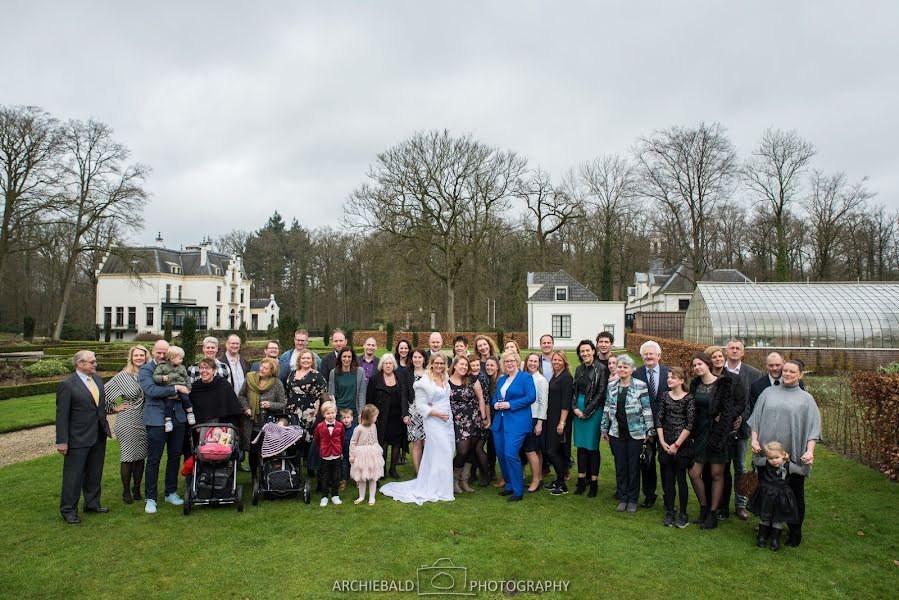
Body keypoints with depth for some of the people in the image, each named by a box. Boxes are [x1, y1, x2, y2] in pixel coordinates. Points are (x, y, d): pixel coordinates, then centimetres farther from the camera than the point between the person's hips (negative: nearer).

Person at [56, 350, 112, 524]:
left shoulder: (98, 379, 6)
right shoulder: (67, 384, -13)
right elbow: (62, 415, -14)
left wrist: (105, 427, 12)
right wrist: (62, 441, -15)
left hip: (99, 436, 7)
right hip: (78, 438, -6)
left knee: (95, 473, 17)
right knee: (73, 475, 4)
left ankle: (92, 503, 31)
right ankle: (68, 510, 17)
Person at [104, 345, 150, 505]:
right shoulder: (123, 376, -4)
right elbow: (103, 392, -3)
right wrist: (114, 408, -2)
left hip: (144, 422, 3)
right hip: (127, 422, -3)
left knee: (140, 456, 10)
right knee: (128, 457, 3)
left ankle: (136, 489, 23)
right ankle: (126, 491, 17)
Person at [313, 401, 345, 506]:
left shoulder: (340, 425, -7)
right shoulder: (319, 426, -10)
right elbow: (316, 440, 7)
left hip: (336, 455, 1)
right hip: (325, 456, -1)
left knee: (335, 477, 11)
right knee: (324, 478, 8)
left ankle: (334, 495, 24)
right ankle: (324, 497, 19)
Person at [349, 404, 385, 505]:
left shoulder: (374, 426, -2)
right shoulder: (358, 429, -18)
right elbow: (353, 442, -10)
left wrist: (379, 451, 14)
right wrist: (352, 455, -9)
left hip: (373, 454, 4)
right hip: (362, 454, -4)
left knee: (373, 477, 8)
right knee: (362, 477, 11)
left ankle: (372, 497, 19)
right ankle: (361, 496, 27)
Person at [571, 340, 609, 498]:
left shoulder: (601, 369, -9)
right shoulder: (579, 369, 9)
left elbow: (601, 393, -11)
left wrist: (587, 412, -11)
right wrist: (575, 407, -4)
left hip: (594, 410, -5)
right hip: (579, 409, 5)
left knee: (592, 446, 0)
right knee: (580, 445, 9)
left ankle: (594, 483, 11)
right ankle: (581, 481, 17)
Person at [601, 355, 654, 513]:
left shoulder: (640, 386, -8)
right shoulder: (611, 386, 4)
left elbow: (647, 410, -7)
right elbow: (607, 409, 10)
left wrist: (650, 431, -7)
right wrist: (604, 429, 12)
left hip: (635, 433, -3)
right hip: (617, 433, 3)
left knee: (634, 466, 7)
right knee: (620, 467, 10)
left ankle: (632, 500, 21)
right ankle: (622, 498, 23)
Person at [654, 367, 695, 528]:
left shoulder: (689, 398, -5)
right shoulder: (665, 396, 6)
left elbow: (690, 424, -9)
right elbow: (659, 419, 4)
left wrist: (677, 444, -10)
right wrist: (662, 442, -4)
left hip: (682, 445, -3)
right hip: (665, 445, 4)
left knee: (681, 479, 2)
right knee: (667, 479, 7)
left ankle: (683, 514, 13)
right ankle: (669, 512, 18)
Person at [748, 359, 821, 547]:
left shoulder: (806, 399, 4)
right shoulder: (768, 393, 8)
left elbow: (813, 427, -2)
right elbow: (756, 418, 7)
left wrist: (810, 451, -14)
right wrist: (754, 439, -5)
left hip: (794, 456, -1)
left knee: (794, 495, 7)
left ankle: (795, 532, 22)